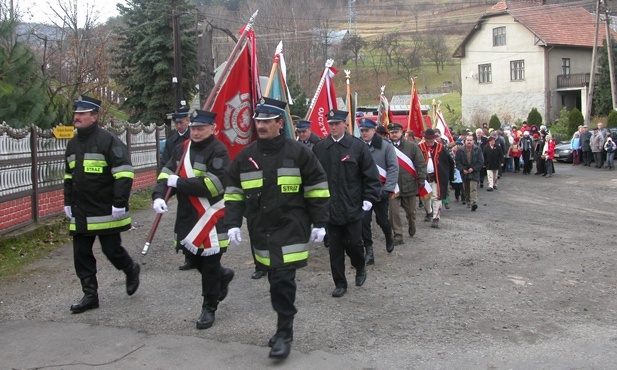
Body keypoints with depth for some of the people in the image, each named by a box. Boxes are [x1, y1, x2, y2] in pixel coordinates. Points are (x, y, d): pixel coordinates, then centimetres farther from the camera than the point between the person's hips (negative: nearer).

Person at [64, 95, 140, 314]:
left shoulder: (108, 140, -12)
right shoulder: (73, 144, 13)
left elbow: (124, 173, -16)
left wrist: (120, 203, -19)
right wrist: (68, 203, 20)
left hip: (106, 211, -7)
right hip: (80, 213, 7)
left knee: (112, 250, 0)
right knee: (81, 254, 6)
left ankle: (131, 270, 31)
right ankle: (90, 295, 16)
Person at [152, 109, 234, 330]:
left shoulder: (218, 151, -14)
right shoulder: (183, 149, 11)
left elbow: (214, 185, -25)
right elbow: (167, 173, 8)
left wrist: (179, 183, -19)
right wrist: (158, 195, -12)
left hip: (211, 216, -7)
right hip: (187, 215, 8)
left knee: (209, 263, 1)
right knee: (192, 257, 16)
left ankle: (209, 308, 18)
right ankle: (223, 276, 44)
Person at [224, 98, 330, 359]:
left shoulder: (298, 152, -4)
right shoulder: (245, 156, 6)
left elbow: (317, 188, 0)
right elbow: (234, 193, 11)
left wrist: (319, 224, -2)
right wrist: (233, 224, 1)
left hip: (290, 229, -4)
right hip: (261, 231, 4)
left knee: (283, 281, -10)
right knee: (275, 282, 12)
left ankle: (284, 334, 3)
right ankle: (284, 326, 28)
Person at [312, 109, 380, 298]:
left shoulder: (358, 146, -3)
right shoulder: (319, 148, 3)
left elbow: (371, 175, -2)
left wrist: (369, 199, -7)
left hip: (353, 208, -2)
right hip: (330, 207, 2)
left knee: (353, 243, 3)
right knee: (335, 247, 7)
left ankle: (360, 268, 34)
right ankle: (340, 283, 20)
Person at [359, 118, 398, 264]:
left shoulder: (386, 146, -6)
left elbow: (393, 168, -9)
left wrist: (388, 189, -14)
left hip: (380, 191, -2)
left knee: (382, 219, 10)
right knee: (363, 220, -7)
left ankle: (389, 238, 42)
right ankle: (369, 251, 4)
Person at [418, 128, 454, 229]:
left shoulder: (440, 148, -2)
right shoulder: (420, 147, -4)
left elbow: (450, 162, 5)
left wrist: (449, 176, 6)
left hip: (437, 177, -2)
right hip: (424, 176, 2)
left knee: (436, 197, -6)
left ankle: (436, 218, -2)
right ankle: (428, 212, 40)